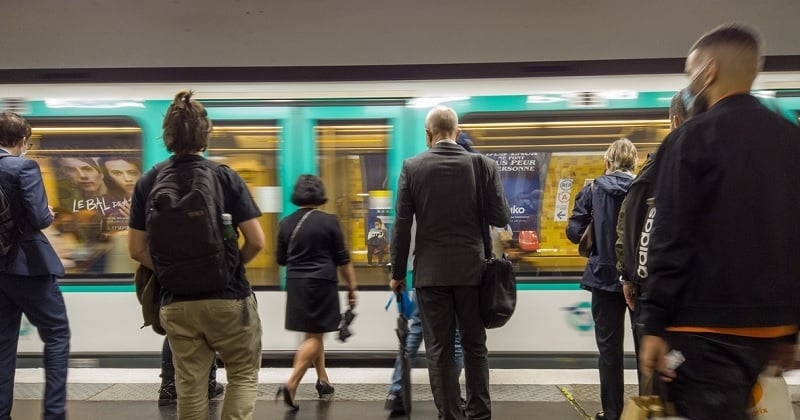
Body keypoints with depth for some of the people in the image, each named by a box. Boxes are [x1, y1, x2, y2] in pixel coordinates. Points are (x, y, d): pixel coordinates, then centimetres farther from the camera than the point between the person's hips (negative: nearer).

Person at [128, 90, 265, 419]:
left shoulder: (147, 183, 0)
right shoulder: (226, 177, -10)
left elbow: (137, 250, 2)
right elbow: (256, 242, -11)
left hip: (176, 302, 3)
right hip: (228, 297, -3)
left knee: (190, 385, 15)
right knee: (244, 374, 15)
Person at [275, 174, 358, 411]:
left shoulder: (286, 223, 3)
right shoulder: (329, 222, -8)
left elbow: (281, 259, 12)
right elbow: (342, 259, -5)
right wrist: (352, 286, 3)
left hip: (296, 284, 5)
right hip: (321, 283, -5)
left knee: (313, 333, 18)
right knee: (315, 336, 1)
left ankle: (323, 381, 27)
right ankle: (291, 385, -9)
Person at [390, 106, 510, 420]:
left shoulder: (412, 167, -4)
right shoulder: (484, 165, -2)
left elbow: (402, 225, -4)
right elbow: (501, 218, 0)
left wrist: (397, 273, 5)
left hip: (431, 271, -1)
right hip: (471, 269, 2)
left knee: (439, 350, 7)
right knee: (475, 346, 16)